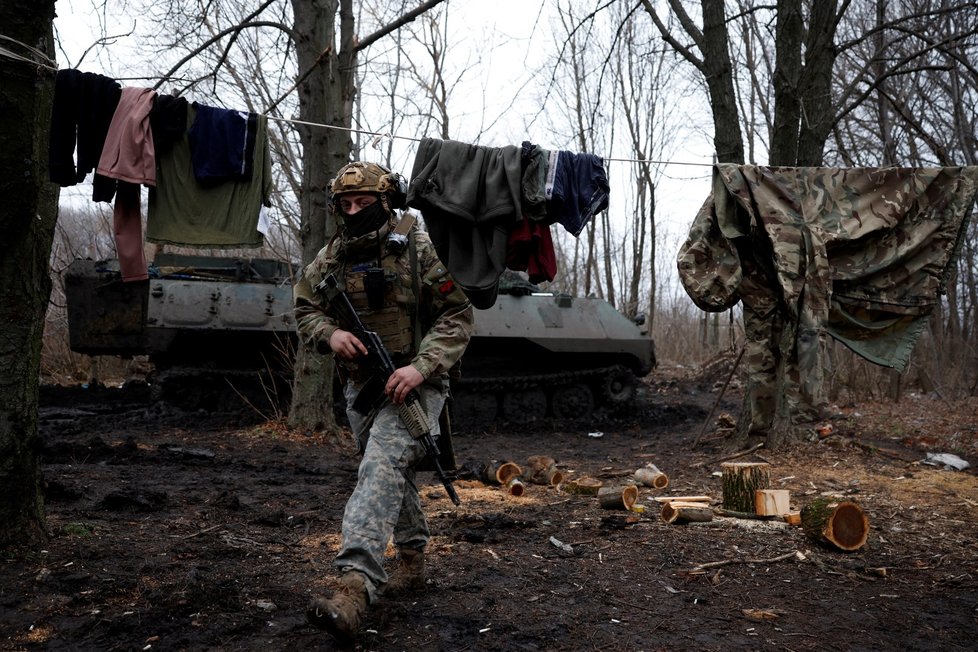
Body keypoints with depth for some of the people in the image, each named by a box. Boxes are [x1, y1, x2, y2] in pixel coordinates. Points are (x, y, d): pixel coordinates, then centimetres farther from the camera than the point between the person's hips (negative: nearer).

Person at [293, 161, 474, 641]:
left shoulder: (418, 249, -11)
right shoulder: (330, 258, 4)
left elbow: (457, 317, -12)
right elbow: (305, 308, 12)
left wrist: (420, 367, -25)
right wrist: (329, 332, -11)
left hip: (413, 383, -6)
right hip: (361, 384, 6)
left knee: (382, 466, -24)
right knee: (394, 474, 19)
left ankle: (355, 586, -33)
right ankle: (412, 560, 37)